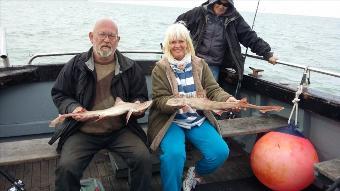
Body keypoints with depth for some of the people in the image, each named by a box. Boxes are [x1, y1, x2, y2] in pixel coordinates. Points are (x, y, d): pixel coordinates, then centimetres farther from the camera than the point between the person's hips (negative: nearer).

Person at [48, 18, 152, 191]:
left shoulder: (130, 68, 4)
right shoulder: (76, 65, 3)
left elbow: (140, 97, 14)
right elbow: (59, 94, 11)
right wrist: (73, 108, -8)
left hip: (120, 130, 1)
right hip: (82, 132, 0)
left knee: (143, 159, -21)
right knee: (66, 168, -23)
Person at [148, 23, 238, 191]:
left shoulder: (200, 64, 7)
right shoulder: (160, 68, -2)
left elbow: (213, 90, 0)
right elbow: (159, 100, -9)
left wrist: (228, 99, -22)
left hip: (198, 120, 4)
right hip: (171, 121, -3)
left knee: (221, 152, -15)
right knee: (174, 154, -31)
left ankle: (196, 173, 16)